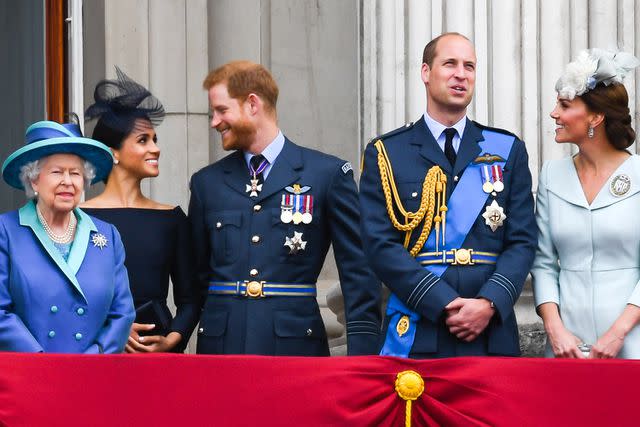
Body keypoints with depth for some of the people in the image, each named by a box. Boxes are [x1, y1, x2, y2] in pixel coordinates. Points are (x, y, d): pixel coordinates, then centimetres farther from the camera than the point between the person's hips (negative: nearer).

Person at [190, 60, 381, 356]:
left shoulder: (328, 174, 2)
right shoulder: (206, 182, 13)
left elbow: (358, 272, 1)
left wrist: (361, 351, -6)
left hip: (295, 344, -3)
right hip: (221, 344, 3)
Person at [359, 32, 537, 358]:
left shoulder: (508, 150, 12)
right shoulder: (385, 153, 5)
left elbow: (522, 242, 5)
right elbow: (380, 245, -3)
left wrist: (489, 303, -12)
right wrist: (444, 304, -13)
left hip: (492, 334, 2)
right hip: (415, 334, -2)